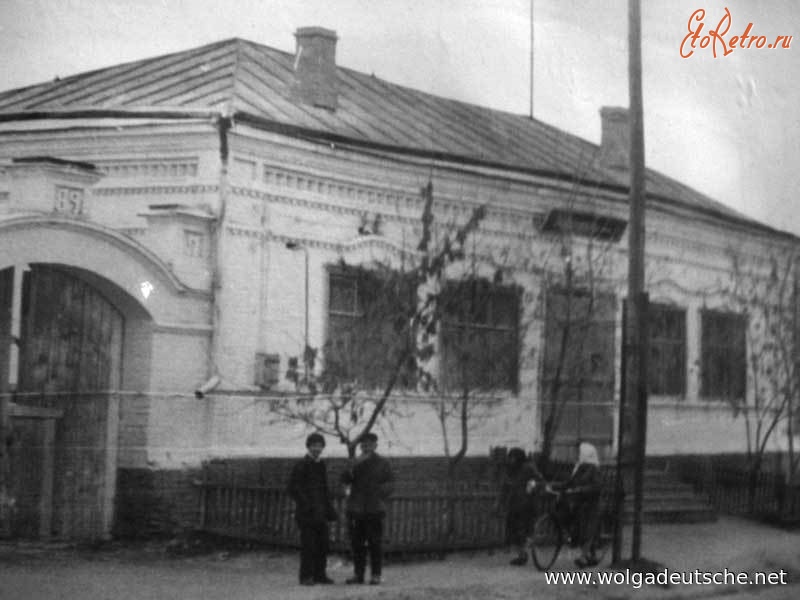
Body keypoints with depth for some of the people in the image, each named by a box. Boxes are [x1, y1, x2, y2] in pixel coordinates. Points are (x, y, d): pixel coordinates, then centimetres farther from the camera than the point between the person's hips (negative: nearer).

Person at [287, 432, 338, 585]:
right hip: (306, 512, -6)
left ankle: (319, 574, 12)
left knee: (322, 543, 4)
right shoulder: (300, 465, -6)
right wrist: (307, 505, -15)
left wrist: (329, 508, 15)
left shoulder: (321, 465, 15)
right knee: (308, 544, -7)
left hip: (320, 512, 6)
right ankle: (306, 576, -2)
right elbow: (293, 488, -9)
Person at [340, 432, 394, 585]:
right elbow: (345, 480, -1)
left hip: (374, 509, -3)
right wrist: (355, 465, -14)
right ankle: (358, 574, 10)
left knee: (375, 543, -4)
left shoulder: (382, 463, 7)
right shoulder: (355, 463, 13)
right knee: (357, 543, 3)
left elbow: (389, 484, 6)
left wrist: (380, 499, -7)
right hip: (356, 509, 3)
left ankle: (375, 575, 1)